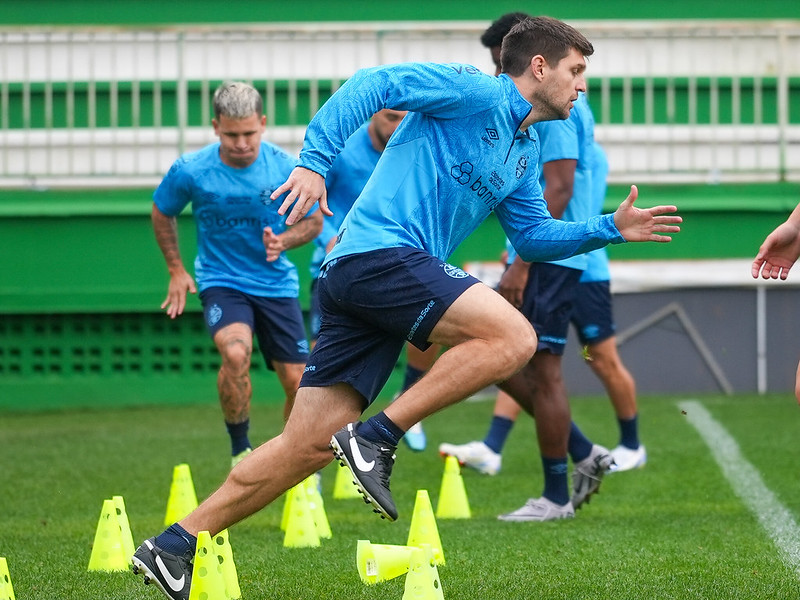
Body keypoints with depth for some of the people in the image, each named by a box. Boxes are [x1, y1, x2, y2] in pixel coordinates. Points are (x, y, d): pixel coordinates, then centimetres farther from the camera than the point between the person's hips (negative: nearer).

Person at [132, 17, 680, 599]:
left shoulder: (524, 153, 25)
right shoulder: (476, 92, -3)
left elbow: (533, 237, 31)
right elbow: (372, 84, -11)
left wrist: (611, 229, 21)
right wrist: (315, 160, -20)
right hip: (381, 251, -9)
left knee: (310, 445, 3)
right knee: (513, 337, -20)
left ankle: (175, 547, 3)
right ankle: (378, 437, -17)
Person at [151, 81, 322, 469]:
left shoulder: (287, 169, -12)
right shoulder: (190, 171, -13)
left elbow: (314, 220, 4)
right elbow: (162, 213, 8)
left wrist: (283, 241, -15)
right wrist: (176, 270, 7)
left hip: (277, 284, 2)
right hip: (221, 282, -2)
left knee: (297, 382, -1)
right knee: (235, 353, -30)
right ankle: (240, 450, -11)